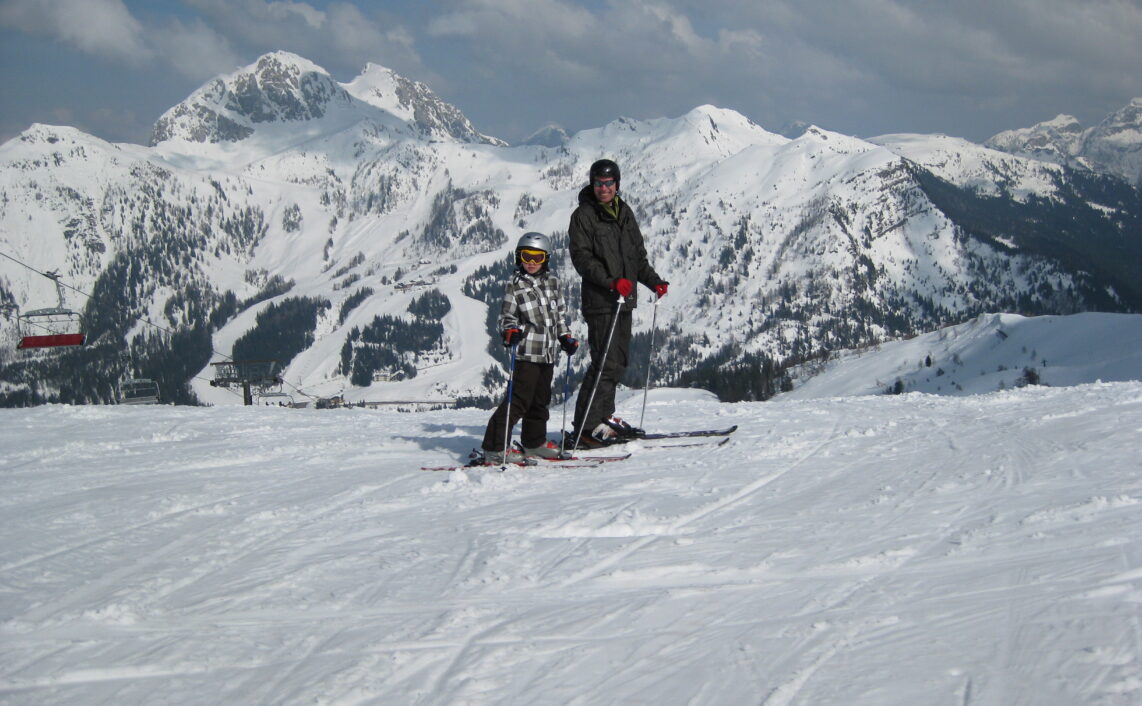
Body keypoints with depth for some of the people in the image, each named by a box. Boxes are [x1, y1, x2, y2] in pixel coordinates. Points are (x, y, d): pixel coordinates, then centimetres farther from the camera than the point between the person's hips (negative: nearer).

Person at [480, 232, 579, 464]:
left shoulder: (553, 281, 12)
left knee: (541, 399, 15)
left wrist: (566, 338, 14)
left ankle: (534, 442, 30)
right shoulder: (515, 284, -3)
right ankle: (494, 447, -11)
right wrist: (510, 331, -22)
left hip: (548, 352, 6)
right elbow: (507, 316, -3)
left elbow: (560, 314, 21)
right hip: (528, 351, -6)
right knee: (519, 399, -12)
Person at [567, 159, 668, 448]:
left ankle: (604, 417, 20)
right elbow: (582, 258, -13)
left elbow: (638, 255, 24)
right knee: (606, 363, -13)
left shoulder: (625, 213, 16)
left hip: (624, 298, 7)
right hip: (600, 301, -7)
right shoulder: (583, 216, -4)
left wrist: (654, 281, 12)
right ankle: (584, 428, -12)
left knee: (618, 361, 10)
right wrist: (612, 281, -24)